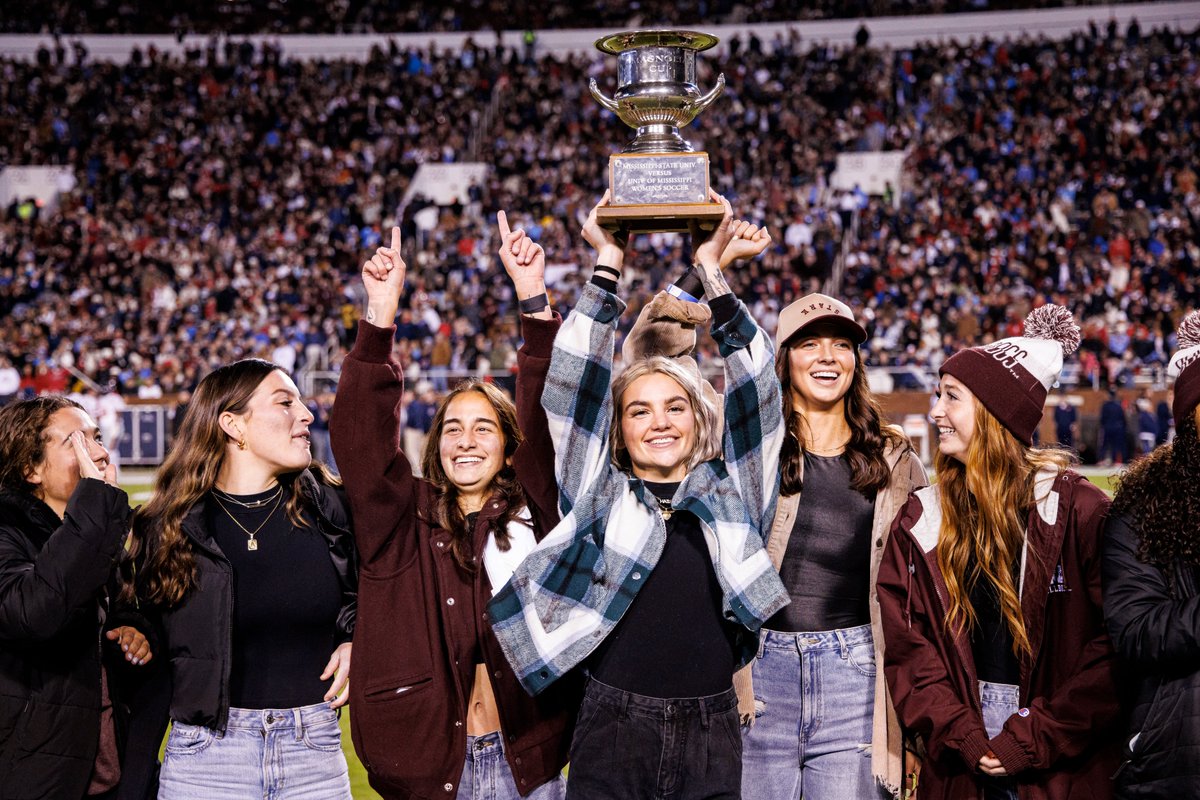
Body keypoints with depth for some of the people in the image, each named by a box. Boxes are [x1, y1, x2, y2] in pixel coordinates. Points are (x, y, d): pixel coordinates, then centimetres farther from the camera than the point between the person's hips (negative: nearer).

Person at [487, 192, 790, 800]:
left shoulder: (731, 490, 9)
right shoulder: (599, 493, 7)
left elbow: (754, 390, 3)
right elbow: (575, 387, 2)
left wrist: (711, 268, -1)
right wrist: (607, 266, 0)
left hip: (712, 733, 1)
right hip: (613, 728, -1)